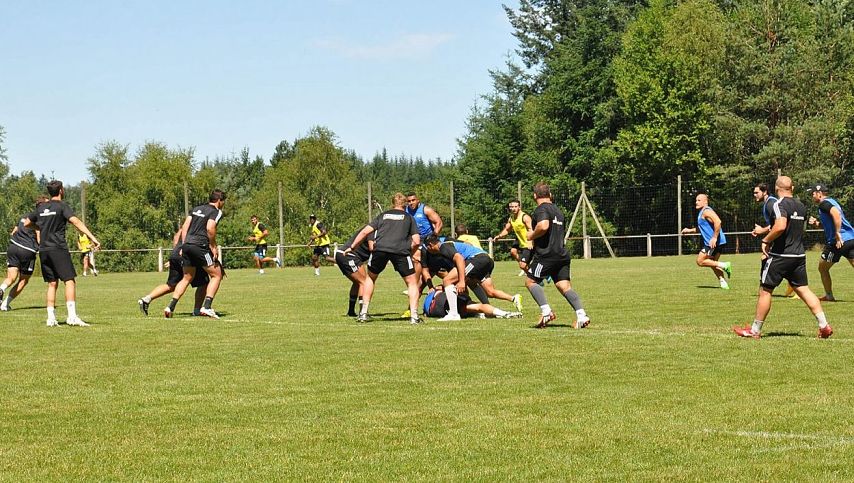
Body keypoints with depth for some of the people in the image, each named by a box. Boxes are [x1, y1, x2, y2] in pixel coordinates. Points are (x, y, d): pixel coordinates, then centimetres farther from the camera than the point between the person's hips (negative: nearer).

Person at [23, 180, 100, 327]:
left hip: (43, 250, 6)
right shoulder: (62, 206, -4)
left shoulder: (41, 207, 14)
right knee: (69, 281, -8)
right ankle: (72, 316, -19)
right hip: (58, 248, -6)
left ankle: (51, 318, 6)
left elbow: (26, 223, 25)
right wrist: (92, 238, -24)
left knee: (52, 284, 11)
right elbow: (76, 221, -17)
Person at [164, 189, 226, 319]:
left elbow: (184, 227, 15)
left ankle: (171, 307, 7)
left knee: (187, 278, 18)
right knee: (216, 275, 5)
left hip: (187, 245, 7)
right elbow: (210, 228, -15)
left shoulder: (196, 209, 22)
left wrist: (184, 246, 16)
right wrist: (213, 246, -6)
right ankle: (206, 307, -8)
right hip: (200, 246, -7)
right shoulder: (216, 212, 1)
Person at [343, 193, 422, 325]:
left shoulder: (383, 215, 27)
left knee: (370, 278, 26)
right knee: (412, 283, 14)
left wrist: (351, 247, 25)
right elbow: (416, 241, 13)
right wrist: (410, 253, 31)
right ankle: (414, 315, -2)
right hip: (400, 250, -2)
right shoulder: (409, 218, 23)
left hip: (380, 248, 2)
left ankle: (363, 313, 21)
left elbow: (365, 231, 18)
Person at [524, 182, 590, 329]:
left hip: (546, 254, -7)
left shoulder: (541, 209, -7)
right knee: (565, 286, 2)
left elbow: (543, 226, -26)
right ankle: (581, 314, -17)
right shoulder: (558, 210, 21)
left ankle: (546, 311, -10)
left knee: (530, 281, 7)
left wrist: (532, 236, -8)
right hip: (562, 255, 7)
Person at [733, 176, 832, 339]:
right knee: (803, 289, 9)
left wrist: (766, 240, -16)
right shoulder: (801, 206, 11)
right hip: (799, 255, 7)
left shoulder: (780, 204, -13)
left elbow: (780, 226, -30)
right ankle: (824, 325, 0)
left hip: (779, 256, -7)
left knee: (765, 290, 3)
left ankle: (755, 330, 9)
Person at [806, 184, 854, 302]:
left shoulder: (824, 204, -6)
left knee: (822, 268, 12)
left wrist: (837, 234, -26)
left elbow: (836, 214, -26)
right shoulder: (831, 202, 23)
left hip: (840, 241, -8)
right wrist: (817, 223, 14)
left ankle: (829, 295, 20)